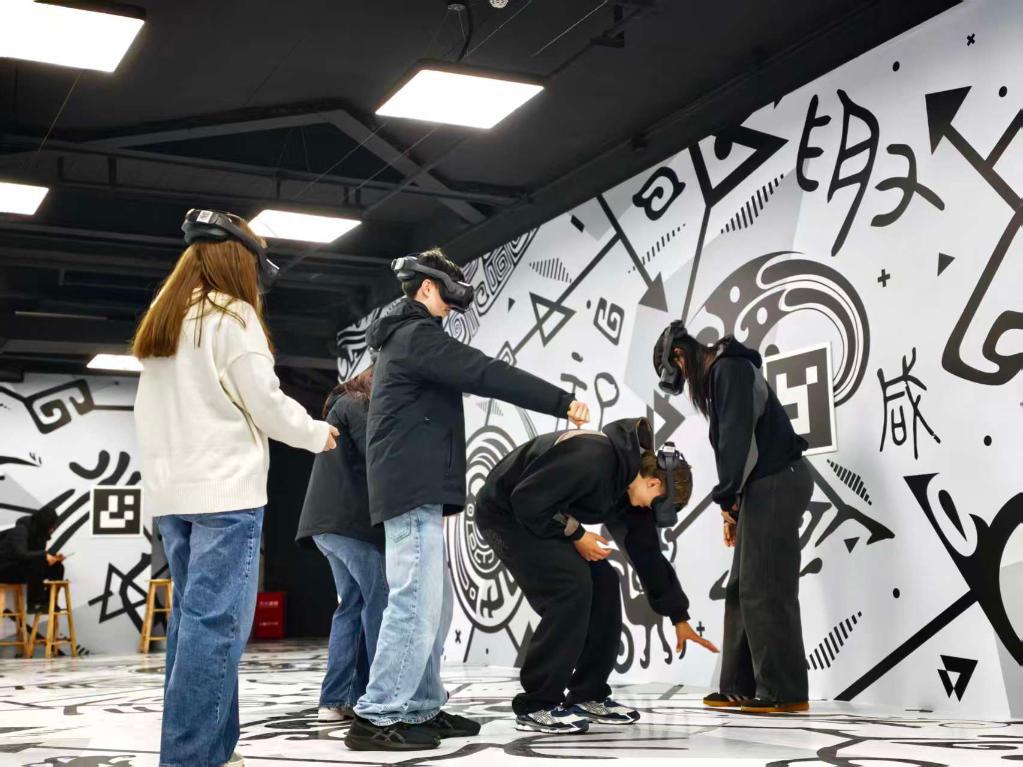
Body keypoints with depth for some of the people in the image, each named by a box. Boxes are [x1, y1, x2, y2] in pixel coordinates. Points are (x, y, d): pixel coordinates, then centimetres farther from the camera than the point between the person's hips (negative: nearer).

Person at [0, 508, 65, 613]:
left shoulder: (39, 533, 1)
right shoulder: (20, 530, -23)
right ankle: (33, 604, -25)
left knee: (57, 567, -7)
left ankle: (49, 603, -3)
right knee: (36, 564, -35)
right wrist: (44, 555, -32)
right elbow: (20, 554, -37)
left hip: (22, 567, 9)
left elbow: (38, 554, 9)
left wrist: (53, 557, -10)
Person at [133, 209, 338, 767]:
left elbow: (149, 411, 16)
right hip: (224, 490, -8)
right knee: (215, 622, -9)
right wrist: (316, 434, 7)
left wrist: (168, 468, 18)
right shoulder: (231, 315, -6)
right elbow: (264, 402, -8)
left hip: (171, 491, 8)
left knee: (192, 617, 9)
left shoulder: (160, 326, 17)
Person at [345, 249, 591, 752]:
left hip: (415, 490, 11)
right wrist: (562, 402, -15)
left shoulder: (406, 340, 25)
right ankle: (377, 718, -11)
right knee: (416, 603, -12)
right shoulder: (416, 334, -8)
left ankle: (422, 709, 14)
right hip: (414, 489, -11)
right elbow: (487, 374, -16)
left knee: (432, 605, 11)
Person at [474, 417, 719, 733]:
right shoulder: (593, 458, -30)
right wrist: (577, 535, -18)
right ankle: (535, 706, -13)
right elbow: (527, 501, -30)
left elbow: (648, 554, 9)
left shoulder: (629, 490, 0)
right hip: (506, 513, -10)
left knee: (603, 583, 2)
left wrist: (680, 618, 13)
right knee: (572, 586, -20)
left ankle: (588, 695, 10)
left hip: (546, 517, 10)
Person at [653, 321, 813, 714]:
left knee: (766, 591, -10)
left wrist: (726, 498, -11)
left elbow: (738, 438, -17)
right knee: (742, 589, 8)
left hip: (776, 483, -10)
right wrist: (732, 505, 12)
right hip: (763, 487, 10)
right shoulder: (718, 377, 22)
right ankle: (739, 686, 10)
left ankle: (785, 692, -7)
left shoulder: (730, 369, -8)